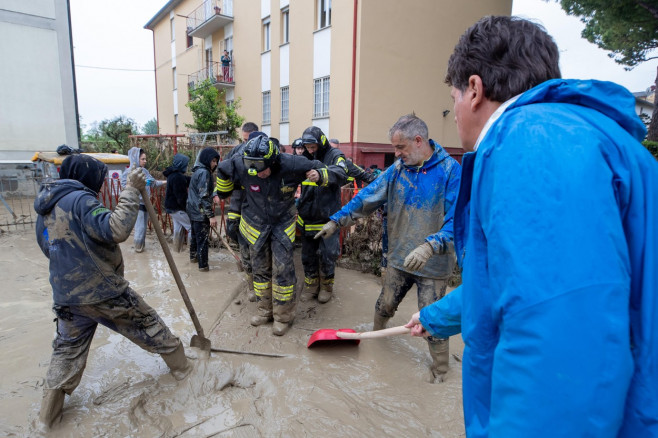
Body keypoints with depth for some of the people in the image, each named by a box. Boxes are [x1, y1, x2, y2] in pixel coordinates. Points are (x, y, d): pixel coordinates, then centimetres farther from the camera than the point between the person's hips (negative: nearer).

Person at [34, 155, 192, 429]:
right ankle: (180, 365, 28)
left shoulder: (44, 208, 10)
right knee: (147, 324, 12)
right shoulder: (79, 199, -18)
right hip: (104, 292, -7)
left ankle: (49, 412, 28)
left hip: (67, 296, 7)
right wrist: (131, 190, -26)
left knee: (67, 349, 21)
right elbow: (117, 229, -32)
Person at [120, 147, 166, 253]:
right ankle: (138, 247, 12)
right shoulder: (129, 172, -12)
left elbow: (153, 182, 12)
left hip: (145, 202, 7)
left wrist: (166, 182, 5)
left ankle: (142, 245, 29)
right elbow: (125, 186, -18)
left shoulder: (144, 171, 6)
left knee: (144, 226, 16)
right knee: (140, 227, -3)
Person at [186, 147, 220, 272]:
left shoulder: (198, 171, 13)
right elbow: (204, 196, -23)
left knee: (195, 235, 23)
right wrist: (211, 215, -24)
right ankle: (203, 265, 3)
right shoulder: (204, 173, -17)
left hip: (193, 210, 10)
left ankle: (193, 256, 38)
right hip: (201, 212, -10)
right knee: (203, 239, -3)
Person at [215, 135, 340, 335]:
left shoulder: (291, 165, -26)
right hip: (256, 225, 3)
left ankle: (283, 316, 16)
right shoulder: (241, 166, -22)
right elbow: (222, 169, 1)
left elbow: (327, 170, -12)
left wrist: (319, 175, -34)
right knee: (260, 269, 14)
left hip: (282, 224, -2)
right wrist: (222, 193, 14)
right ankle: (265, 310, 34)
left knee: (282, 270, -4)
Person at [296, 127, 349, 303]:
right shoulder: (305, 158, 6)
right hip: (307, 217, 5)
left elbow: (342, 175, -29)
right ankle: (311, 285, 34)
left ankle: (326, 286, 27)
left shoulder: (334, 156, -10)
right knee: (308, 255, 15)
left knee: (327, 255, 3)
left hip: (327, 217, -5)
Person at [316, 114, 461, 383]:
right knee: (385, 305, 19)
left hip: (433, 263, -4)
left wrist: (429, 246, -35)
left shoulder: (450, 170, -15)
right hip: (399, 257, 5)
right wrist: (336, 221, -2)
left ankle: (440, 368, 30)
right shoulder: (397, 169, 0)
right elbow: (367, 198, 2)